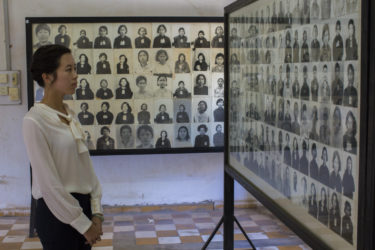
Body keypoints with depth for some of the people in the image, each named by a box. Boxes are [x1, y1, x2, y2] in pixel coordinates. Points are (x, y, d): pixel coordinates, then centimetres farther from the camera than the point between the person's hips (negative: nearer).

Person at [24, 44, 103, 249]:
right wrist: (83, 224, -13)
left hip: (83, 206, 7)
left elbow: (86, 165, 6)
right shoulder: (34, 121, -16)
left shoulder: (69, 115, 6)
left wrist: (96, 212, -1)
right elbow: (49, 184, -18)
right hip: (57, 213, -7)